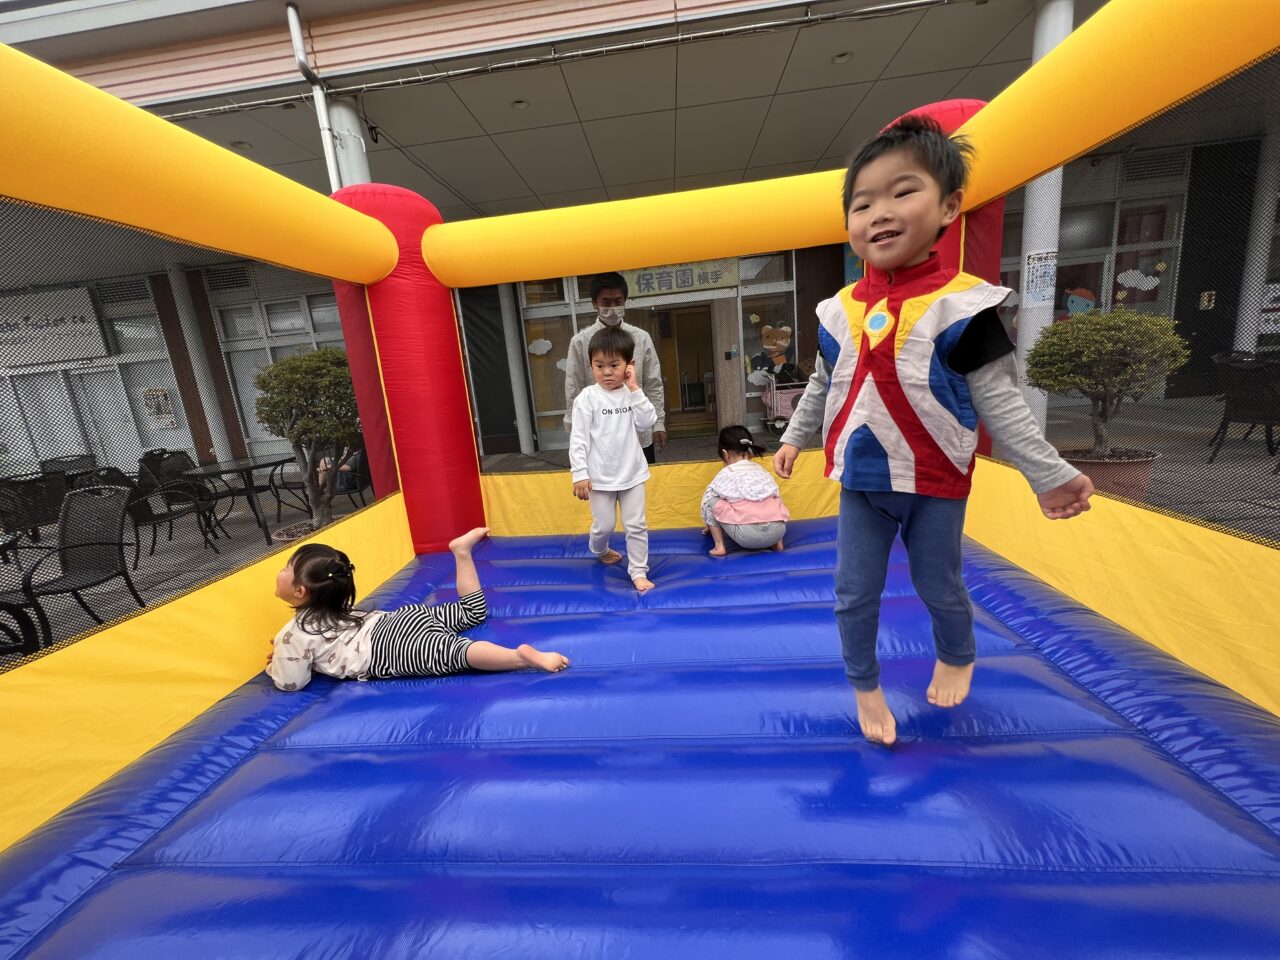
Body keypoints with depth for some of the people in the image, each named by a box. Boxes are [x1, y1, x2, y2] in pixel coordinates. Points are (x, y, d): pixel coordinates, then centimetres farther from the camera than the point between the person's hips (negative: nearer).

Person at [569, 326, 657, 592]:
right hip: (600, 476, -2)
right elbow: (578, 438, -10)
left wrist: (634, 389, -16)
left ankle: (638, 571, 20)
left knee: (636, 525, 6)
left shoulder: (632, 394, 1)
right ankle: (599, 550, 43)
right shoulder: (588, 397, -9)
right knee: (604, 525, 10)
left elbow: (647, 422, -14)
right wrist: (580, 474, -15)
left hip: (632, 472, 3)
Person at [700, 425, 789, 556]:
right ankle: (777, 542, 19)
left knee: (711, 500, 14)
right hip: (778, 530, 5)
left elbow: (706, 501, 19)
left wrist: (709, 524, 39)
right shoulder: (762, 470, 22)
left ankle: (719, 546, 10)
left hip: (748, 536, -5)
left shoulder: (725, 475, 10)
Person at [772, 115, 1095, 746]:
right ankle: (865, 685, 33)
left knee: (939, 586, 16)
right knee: (854, 594, 9)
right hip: (861, 481, 3)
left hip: (935, 482, -3)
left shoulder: (963, 304, -11)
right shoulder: (837, 311, 0)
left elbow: (998, 401, -7)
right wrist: (792, 438, 12)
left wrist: (1048, 474, -10)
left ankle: (957, 657, 50)